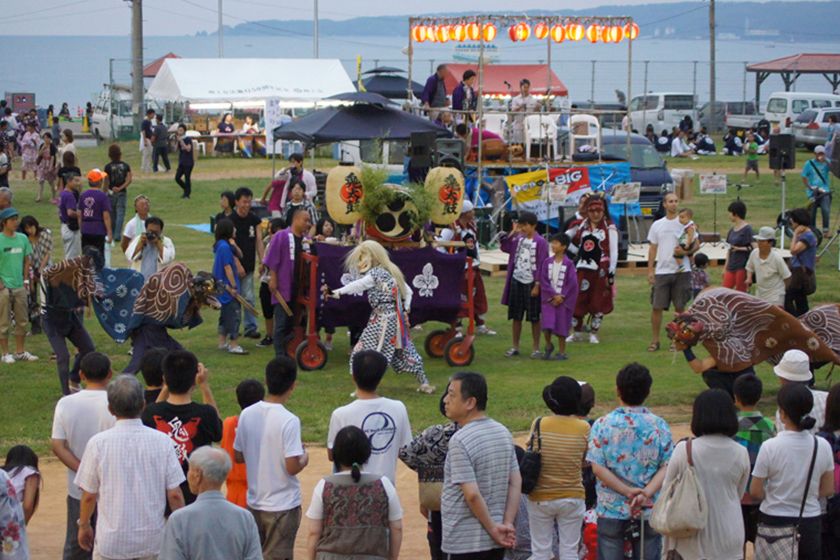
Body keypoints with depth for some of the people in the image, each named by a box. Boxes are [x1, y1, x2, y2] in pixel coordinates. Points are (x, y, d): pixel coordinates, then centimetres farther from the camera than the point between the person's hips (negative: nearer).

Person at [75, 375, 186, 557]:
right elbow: (174, 494, -5)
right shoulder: (162, 441, -7)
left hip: (112, 541, -1)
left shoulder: (98, 443, -9)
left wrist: (84, 525, 16)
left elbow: (89, 495, -2)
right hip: (152, 540, 1)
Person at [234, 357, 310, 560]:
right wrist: (305, 457, -1)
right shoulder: (289, 421, -20)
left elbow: (238, 456, 6)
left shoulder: (247, 414, -2)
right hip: (283, 505, -5)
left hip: (254, 502, 6)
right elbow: (292, 467, -21)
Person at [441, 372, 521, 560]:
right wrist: (508, 524, 2)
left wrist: (493, 528, -11)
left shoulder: (460, 441, -18)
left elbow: (472, 494, -22)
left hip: (465, 541, -8)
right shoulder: (503, 433, 7)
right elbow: (516, 484, 6)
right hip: (495, 543, 8)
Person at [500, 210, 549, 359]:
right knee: (516, 316, 10)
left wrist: (537, 285, -14)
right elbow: (505, 247, -1)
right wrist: (512, 232, -4)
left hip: (531, 283, -5)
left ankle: (536, 348, 11)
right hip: (516, 281, 5)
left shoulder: (540, 242, -9)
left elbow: (541, 265, -11)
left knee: (534, 317, 3)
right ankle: (515, 347, 19)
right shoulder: (518, 239, 6)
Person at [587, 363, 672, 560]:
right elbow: (667, 467, -9)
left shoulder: (602, 425, -6)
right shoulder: (660, 426, -3)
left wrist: (628, 491, -13)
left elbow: (598, 467, -12)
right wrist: (646, 493, -18)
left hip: (611, 509, -1)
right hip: (650, 510, 1)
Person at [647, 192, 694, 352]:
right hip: (662, 271, 1)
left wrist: (686, 251, -18)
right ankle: (655, 340, 9)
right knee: (657, 307, -1)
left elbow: (696, 244, 2)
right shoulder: (657, 225, 8)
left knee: (680, 307, 4)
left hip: (682, 271, -1)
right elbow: (652, 249, 10)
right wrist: (650, 270, 4)